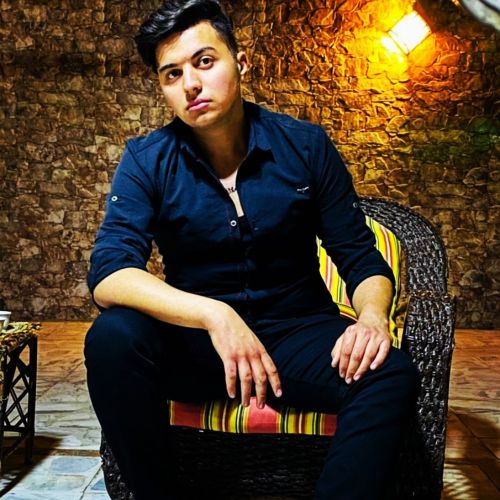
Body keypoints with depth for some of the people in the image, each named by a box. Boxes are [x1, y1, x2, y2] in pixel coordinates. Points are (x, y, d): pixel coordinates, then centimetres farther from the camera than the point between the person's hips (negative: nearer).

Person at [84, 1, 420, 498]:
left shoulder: (306, 145, -3)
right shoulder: (147, 160, -5)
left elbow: (360, 256, 1)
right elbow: (107, 273, -18)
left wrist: (372, 317, -23)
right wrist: (214, 315, -34)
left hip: (296, 333, 0)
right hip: (193, 339, 0)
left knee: (391, 373, -28)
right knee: (112, 338, -29)